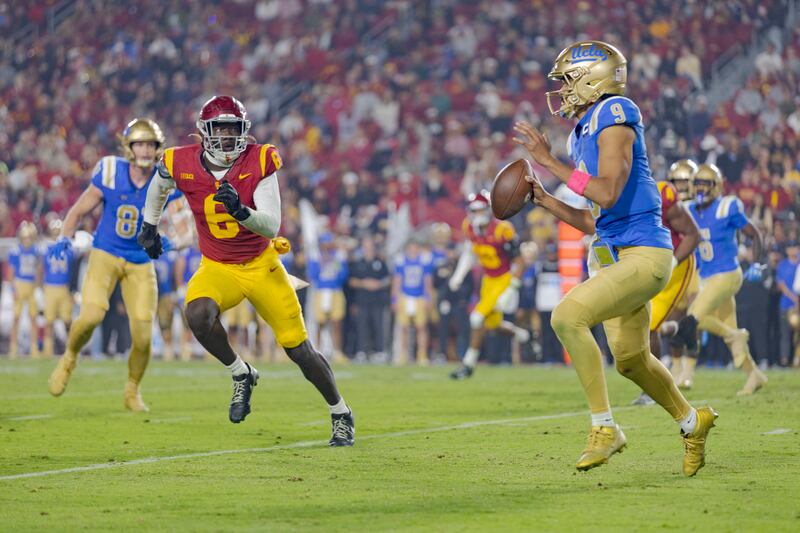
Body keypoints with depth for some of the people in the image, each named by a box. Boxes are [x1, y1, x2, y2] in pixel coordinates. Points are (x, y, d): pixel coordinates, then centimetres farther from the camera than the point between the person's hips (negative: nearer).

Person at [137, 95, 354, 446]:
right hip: (217, 269, 1)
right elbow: (159, 187, 17)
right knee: (198, 315, -33)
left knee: (299, 349, 1)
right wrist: (150, 225, 26)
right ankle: (241, 375, -6)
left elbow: (272, 226, -22)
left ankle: (341, 414, 25)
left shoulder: (259, 162, -16)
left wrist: (240, 210, -40)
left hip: (262, 265, -1)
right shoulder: (181, 164, -10)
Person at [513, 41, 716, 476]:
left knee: (567, 317, -24)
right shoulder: (584, 134, 14)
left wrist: (548, 161, -22)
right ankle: (691, 421, 43)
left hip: (642, 255, -10)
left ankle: (604, 428, -15)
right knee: (631, 361, 19)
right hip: (612, 256, 10)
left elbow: (607, 194, -26)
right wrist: (545, 200, 9)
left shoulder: (614, 118, -13)